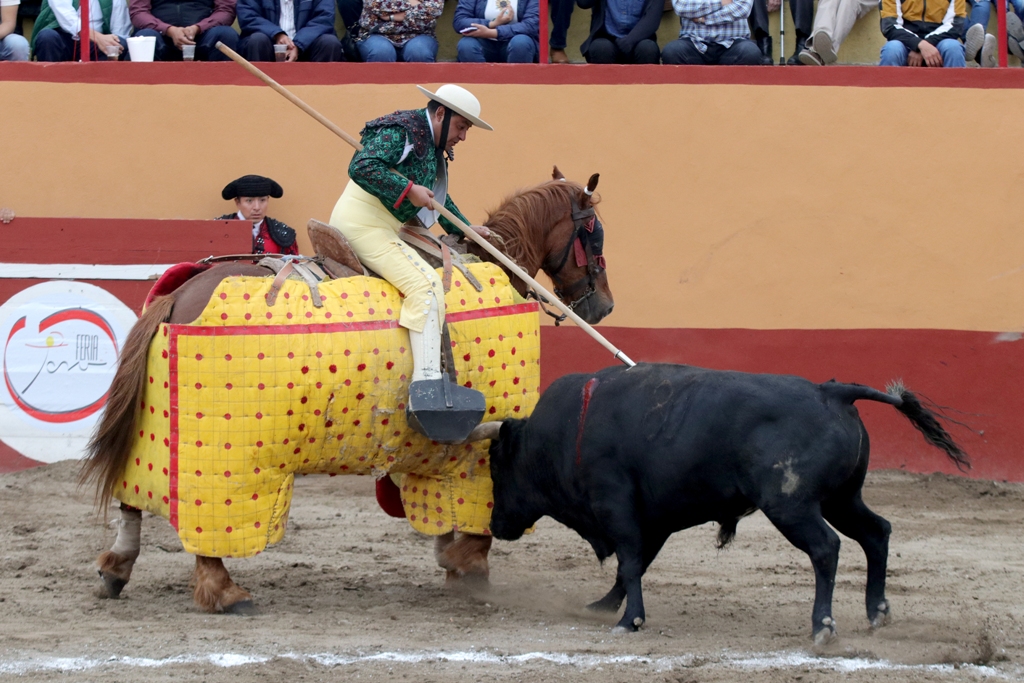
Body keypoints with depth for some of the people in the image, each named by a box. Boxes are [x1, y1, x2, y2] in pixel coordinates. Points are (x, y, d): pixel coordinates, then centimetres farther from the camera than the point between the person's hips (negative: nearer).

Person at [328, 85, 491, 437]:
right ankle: (427, 383, -33)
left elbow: (439, 198, 32)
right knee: (425, 284, -23)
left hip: (383, 227, 11)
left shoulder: (433, 146, 19)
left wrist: (465, 229, 24)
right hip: (364, 223, -11)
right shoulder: (401, 133, -12)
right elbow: (362, 167, -25)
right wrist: (409, 190, -24)